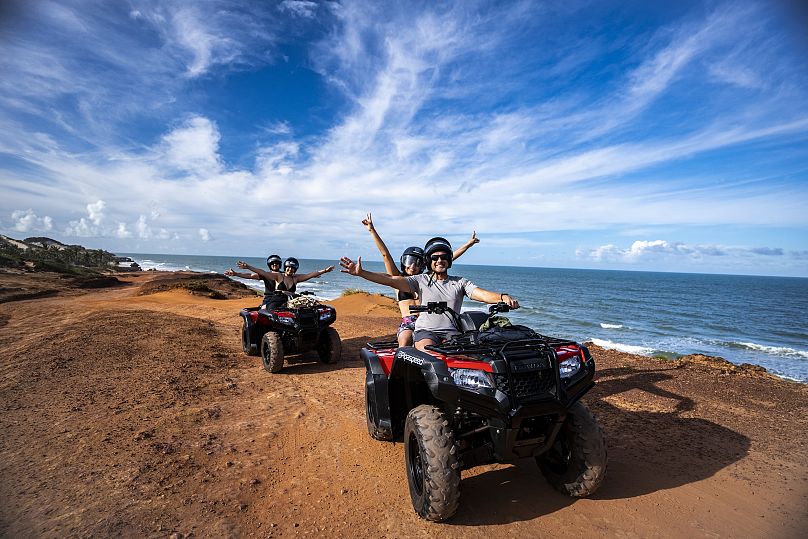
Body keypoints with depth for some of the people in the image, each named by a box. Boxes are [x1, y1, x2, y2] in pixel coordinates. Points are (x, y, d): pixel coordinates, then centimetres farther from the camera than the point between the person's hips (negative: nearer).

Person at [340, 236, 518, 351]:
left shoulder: (460, 282, 15)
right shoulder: (421, 280, 11)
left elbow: (482, 294, 0)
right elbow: (392, 280, 0)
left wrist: (503, 297, -23)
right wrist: (361, 273, -12)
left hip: (452, 332, 1)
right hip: (425, 330, -1)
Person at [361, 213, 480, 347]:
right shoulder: (399, 279, 11)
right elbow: (385, 255, 3)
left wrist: (469, 243, 18)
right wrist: (372, 230, -3)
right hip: (407, 323, -2)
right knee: (404, 347, -27)